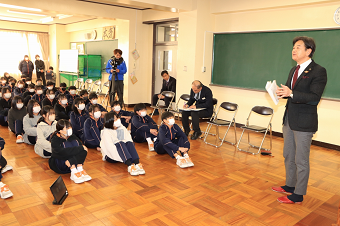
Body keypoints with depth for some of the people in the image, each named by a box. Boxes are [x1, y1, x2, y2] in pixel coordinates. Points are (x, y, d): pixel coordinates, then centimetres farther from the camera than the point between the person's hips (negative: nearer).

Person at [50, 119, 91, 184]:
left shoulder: (73, 137, -2)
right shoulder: (55, 140, -18)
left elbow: (81, 146, -15)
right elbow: (62, 152, -36)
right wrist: (80, 148, -37)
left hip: (73, 163, 4)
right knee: (67, 144, -28)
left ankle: (79, 170, -27)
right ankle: (74, 173, -34)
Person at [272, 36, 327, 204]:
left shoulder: (318, 71, -13)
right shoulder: (294, 70, 13)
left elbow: (314, 98, -21)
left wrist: (291, 94, -30)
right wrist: (281, 92, -4)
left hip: (304, 123, -8)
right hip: (289, 120, 9)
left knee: (301, 160, 4)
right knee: (288, 156, 19)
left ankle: (298, 195, 18)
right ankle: (290, 185, 37)